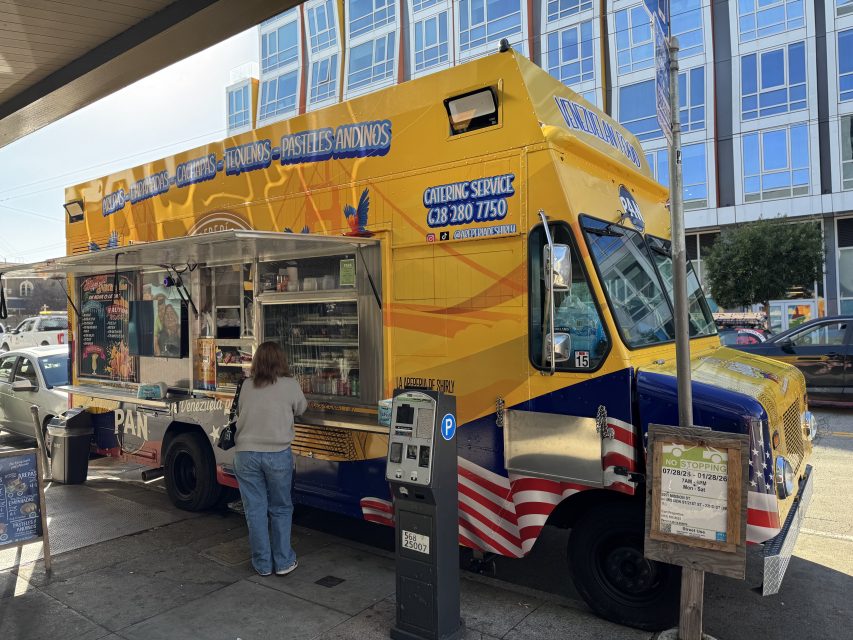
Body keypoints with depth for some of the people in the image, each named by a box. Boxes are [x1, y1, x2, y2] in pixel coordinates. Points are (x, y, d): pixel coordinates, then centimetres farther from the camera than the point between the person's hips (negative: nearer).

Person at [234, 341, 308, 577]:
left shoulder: (246, 386, 3)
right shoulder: (290, 385, -4)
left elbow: (240, 412, 15)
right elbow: (301, 409, 11)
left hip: (246, 454, 2)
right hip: (278, 455, -2)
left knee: (255, 510, 11)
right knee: (280, 509, 13)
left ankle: (262, 564, 20)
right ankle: (283, 562, 19)